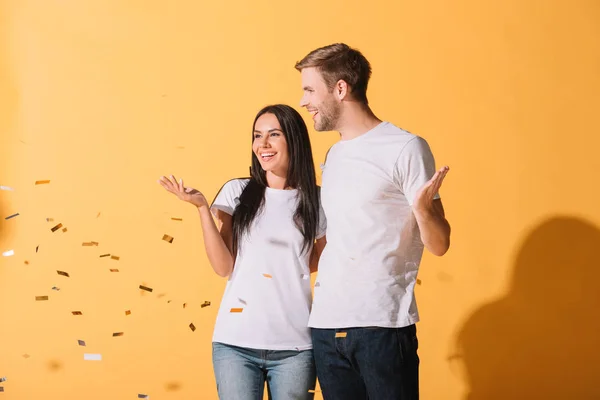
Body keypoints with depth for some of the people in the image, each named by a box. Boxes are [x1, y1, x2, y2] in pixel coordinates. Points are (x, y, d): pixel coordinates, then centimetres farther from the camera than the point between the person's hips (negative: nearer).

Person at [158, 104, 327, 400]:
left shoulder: (316, 201, 4)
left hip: (294, 346, 0)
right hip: (236, 342, 0)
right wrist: (202, 207, -8)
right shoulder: (237, 192, 5)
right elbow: (223, 267, -2)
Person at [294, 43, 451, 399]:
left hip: (383, 327, -6)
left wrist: (422, 208, -25)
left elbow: (439, 244, -8)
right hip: (327, 326, 6)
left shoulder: (406, 148, -4)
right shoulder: (334, 156, 16)